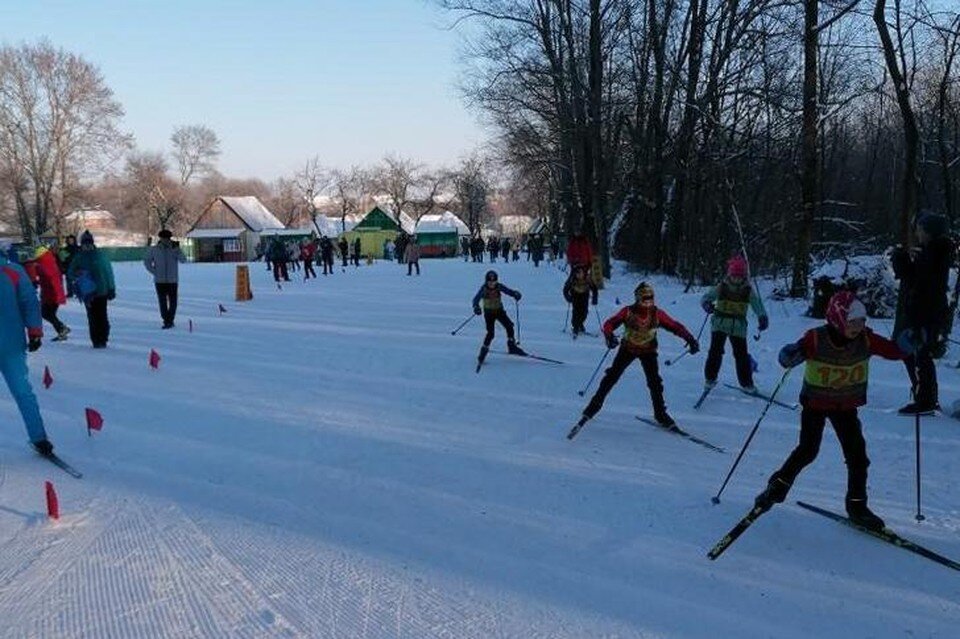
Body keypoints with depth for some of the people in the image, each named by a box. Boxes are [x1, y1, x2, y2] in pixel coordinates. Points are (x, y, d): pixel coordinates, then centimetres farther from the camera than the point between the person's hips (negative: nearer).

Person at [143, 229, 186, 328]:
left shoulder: (175, 249, 0)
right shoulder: (154, 249, 2)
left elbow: (183, 259, -13)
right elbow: (147, 261, 11)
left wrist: (176, 250, -27)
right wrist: (154, 271, -1)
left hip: (172, 280, 0)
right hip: (159, 280, 0)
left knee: (172, 301, 2)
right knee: (162, 301, 1)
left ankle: (170, 320, 14)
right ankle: (166, 321, 7)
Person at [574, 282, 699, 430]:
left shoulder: (657, 314, -16)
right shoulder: (628, 311, -19)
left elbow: (675, 326, -15)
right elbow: (610, 323, -22)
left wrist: (690, 339, -27)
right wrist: (609, 336, -43)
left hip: (648, 351, 1)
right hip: (628, 348, -1)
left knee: (654, 381, -6)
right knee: (612, 376, -2)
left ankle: (660, 414, 10)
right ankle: (595, 404, 11)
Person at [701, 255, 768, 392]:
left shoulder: (748, 290, -1)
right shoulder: (721, 287, -4)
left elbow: (757, 304, -5)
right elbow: (706, 297, -5)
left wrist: (762, 318, -24)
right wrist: (707, 304, -29)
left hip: (738, 326, 1)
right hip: (720, 323, -1)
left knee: (741, 354, -1)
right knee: (716, 350, -8)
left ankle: (746, 382, 12)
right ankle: (710, 378, 9)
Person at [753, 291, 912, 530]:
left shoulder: (866, 339, -13)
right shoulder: (816, 339, -23)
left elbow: (893, 351, -6)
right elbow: (787, 358, -23)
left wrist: (906, 344, -27)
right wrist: (792, 355, -46)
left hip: (846, 406, 4)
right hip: (815, 403, -3)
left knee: (857, 455, 1)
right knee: (808, 450, -7)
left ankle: (857, 506, 19)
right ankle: (778, 486, 17)